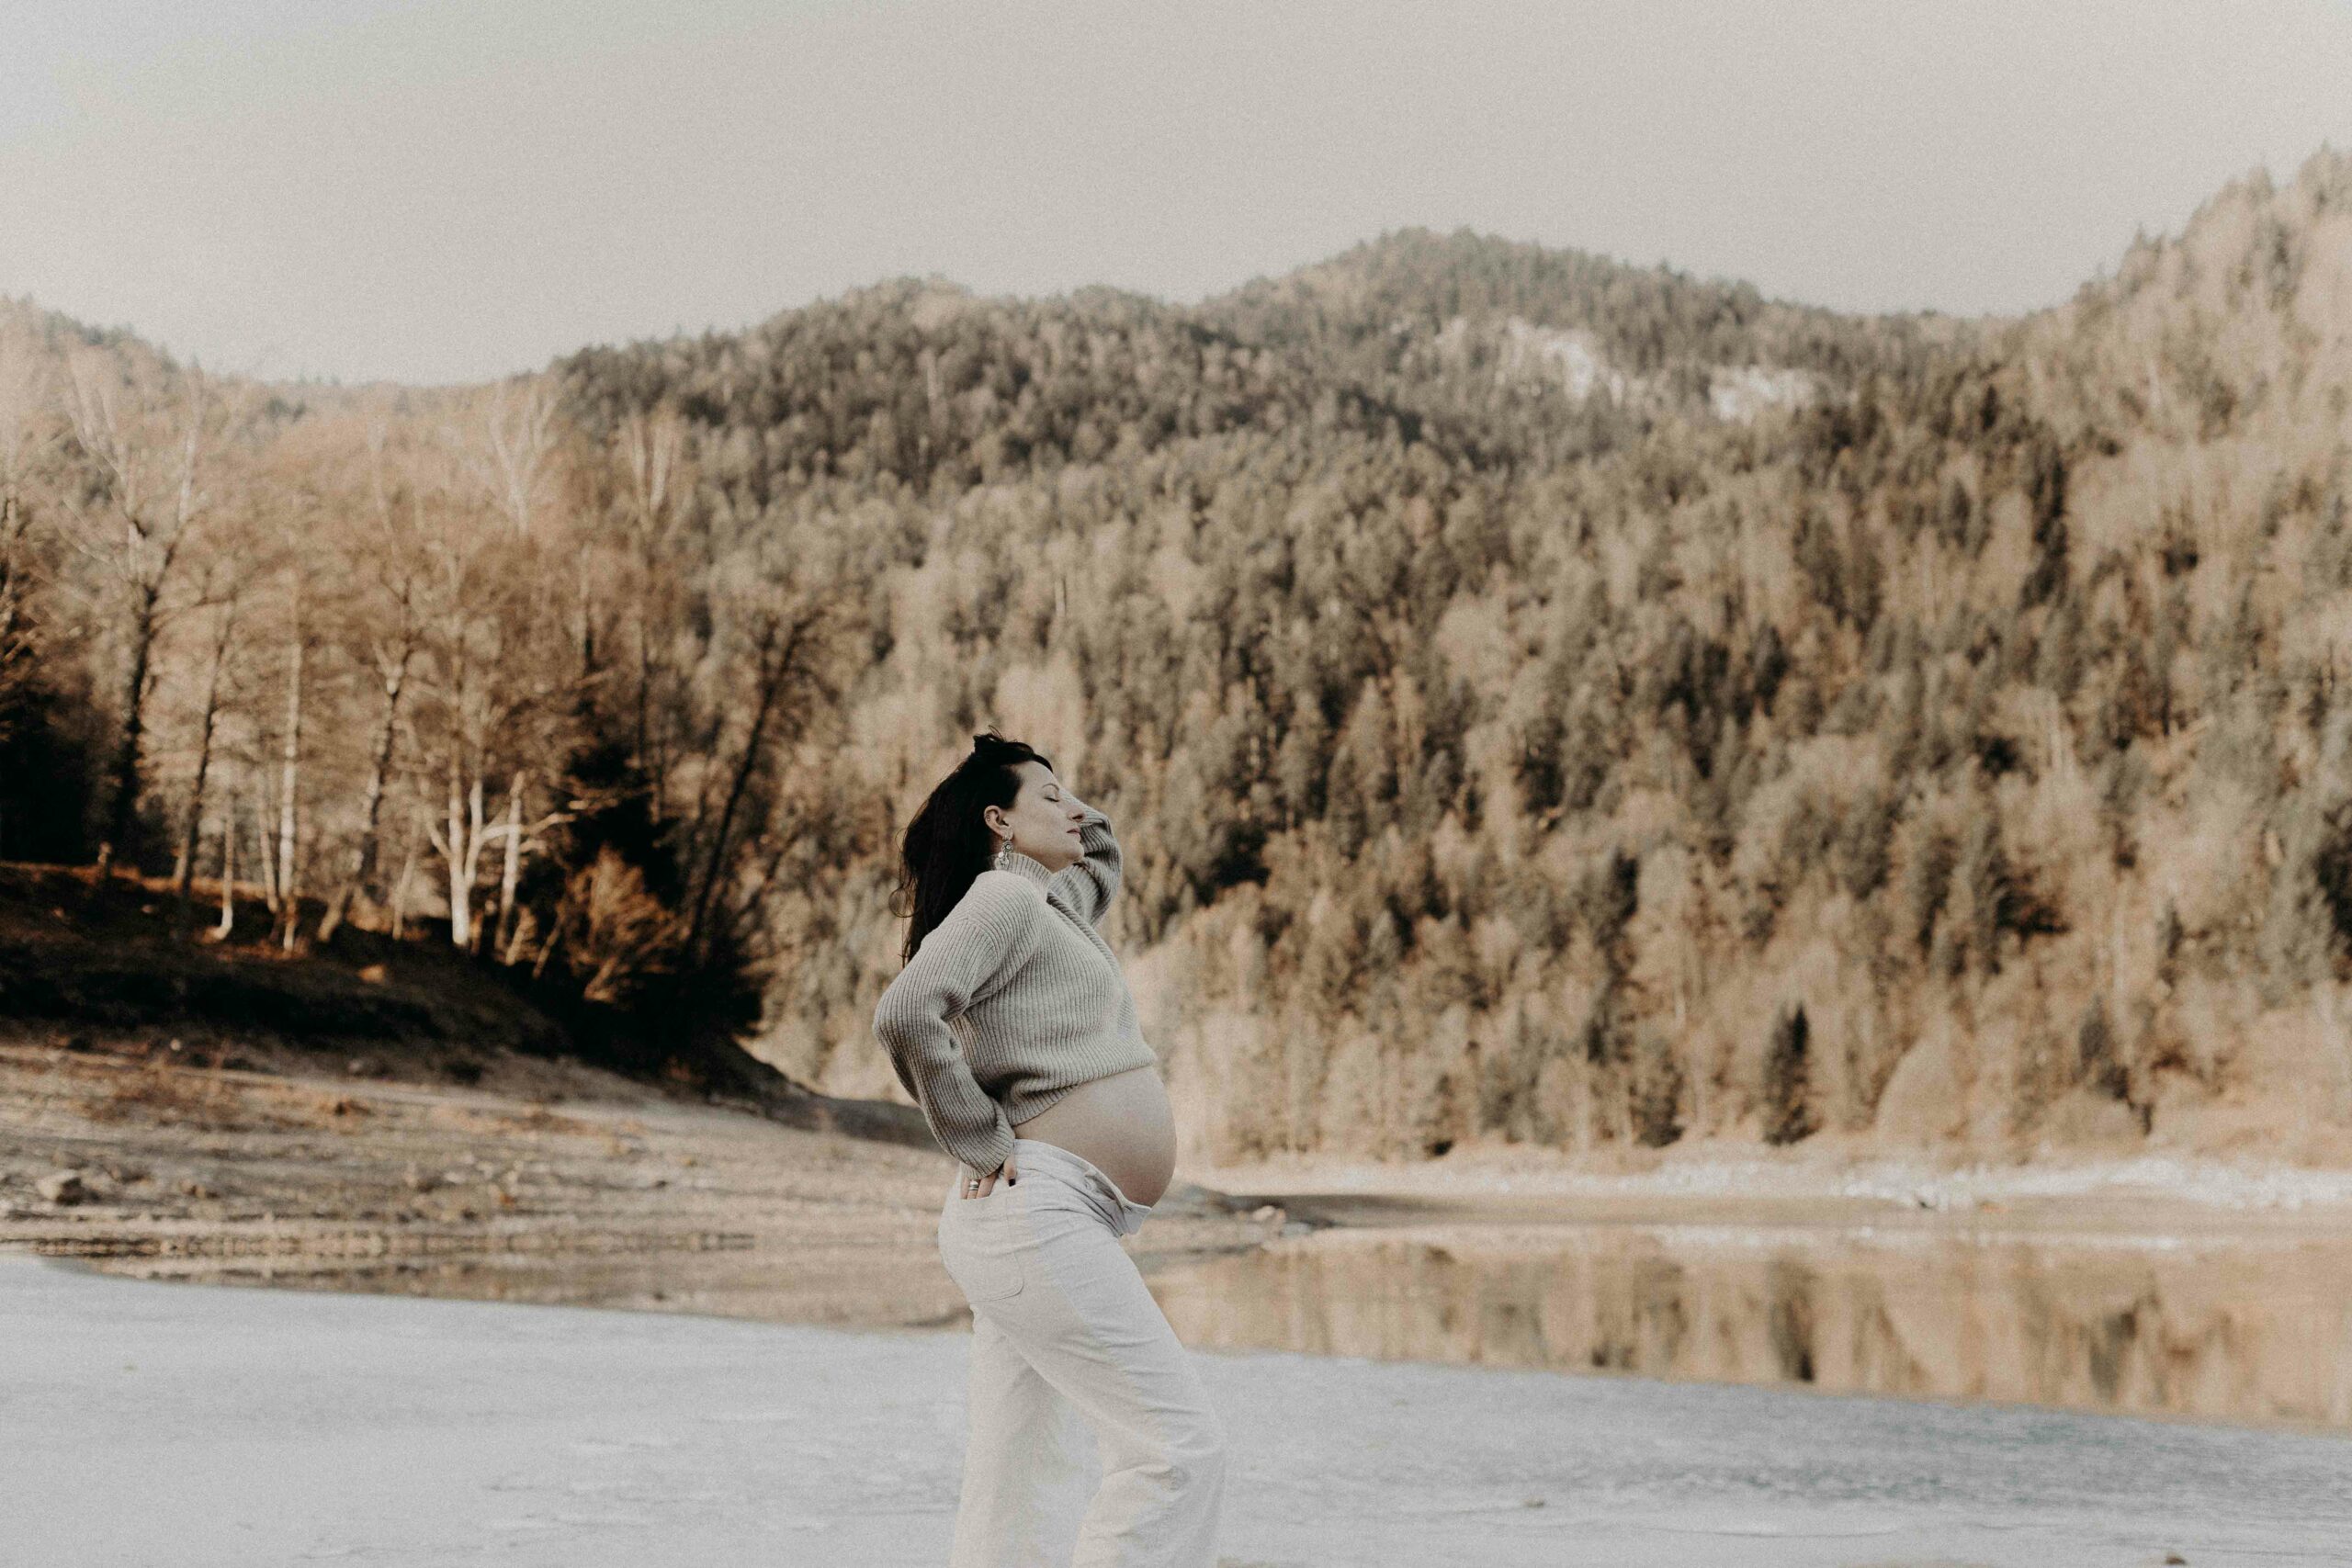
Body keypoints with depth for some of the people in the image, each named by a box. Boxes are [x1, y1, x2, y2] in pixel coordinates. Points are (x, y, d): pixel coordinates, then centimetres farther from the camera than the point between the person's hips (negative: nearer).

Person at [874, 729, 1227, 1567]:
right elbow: (905, 1013, -22)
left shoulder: (1052, 902, 23)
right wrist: (983, 1146, -14)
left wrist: (1058, 810, 28)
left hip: (1049, 1226, 10)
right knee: (1180, 1446, -15)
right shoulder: (1001, 899, -6)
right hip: (1033, 1207, -10)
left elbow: (1101, 851, 47)